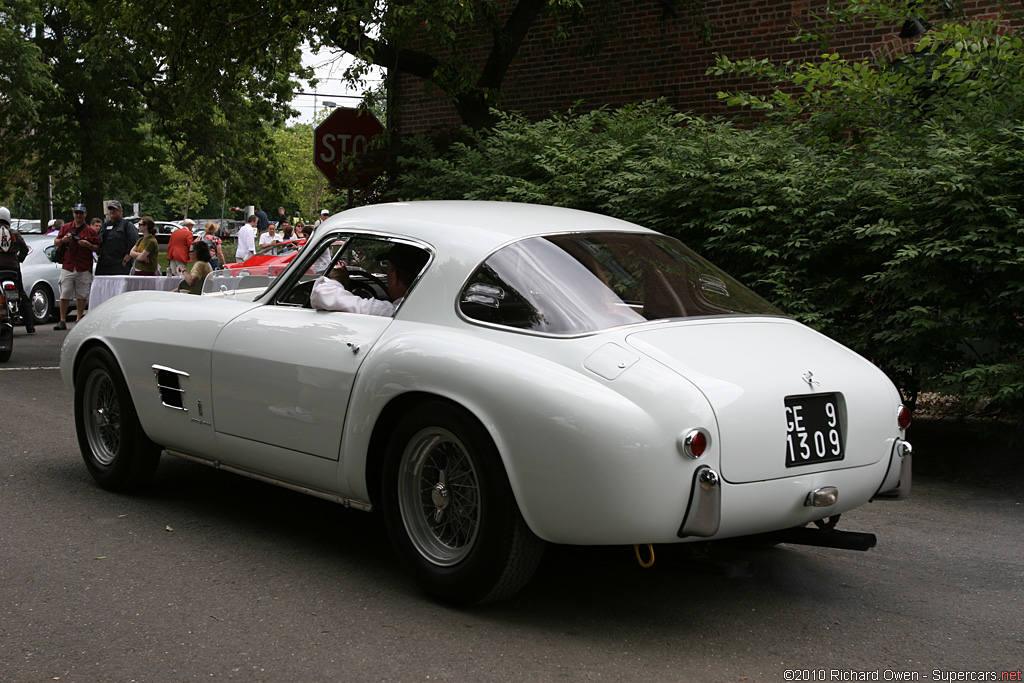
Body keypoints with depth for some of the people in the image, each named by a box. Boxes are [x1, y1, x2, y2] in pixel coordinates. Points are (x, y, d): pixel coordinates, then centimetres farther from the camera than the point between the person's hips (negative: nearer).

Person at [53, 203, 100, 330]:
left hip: (84, 268, -1)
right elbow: (55, 243, 17)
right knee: (64, 295, -3)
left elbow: (97, 248, 6)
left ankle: (79, 319, 10)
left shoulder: (90, 230, 8)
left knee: (82, 295, 1)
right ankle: (62, 321, 0)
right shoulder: (66, 227, 14)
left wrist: (88, 245, -13)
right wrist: (62, 240, -4)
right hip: (67, 266, 1)